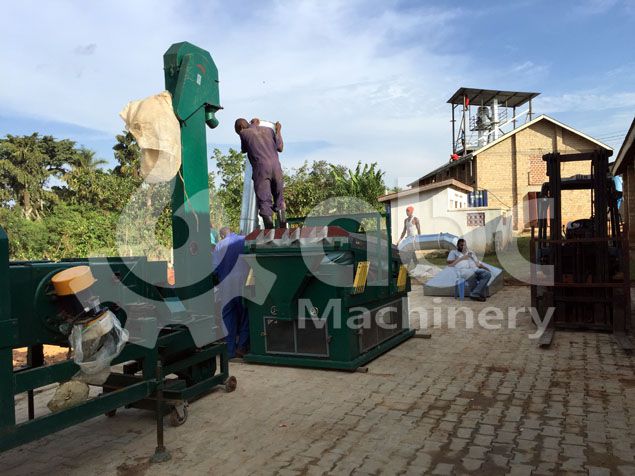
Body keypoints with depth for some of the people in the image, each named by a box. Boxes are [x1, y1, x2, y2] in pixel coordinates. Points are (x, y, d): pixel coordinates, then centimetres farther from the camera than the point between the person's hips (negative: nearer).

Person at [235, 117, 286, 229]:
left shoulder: (244, 133, 10)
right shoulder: (268, 129, 21)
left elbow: (244, 150, 28)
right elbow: (280, 148, 24)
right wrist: (278, 131, 40)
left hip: (261, 168, -4)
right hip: (276, 166, 4)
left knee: (264, 202, -2)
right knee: (279, 200, 12)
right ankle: (283, 230, 6)